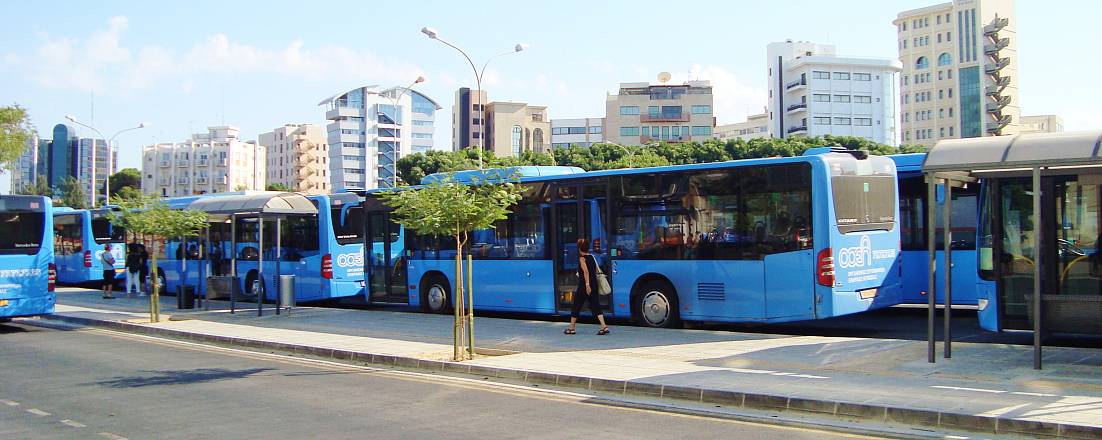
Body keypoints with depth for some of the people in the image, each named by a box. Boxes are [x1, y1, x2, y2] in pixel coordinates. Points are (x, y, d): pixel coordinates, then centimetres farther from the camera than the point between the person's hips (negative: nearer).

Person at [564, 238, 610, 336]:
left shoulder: (582, 258, -9)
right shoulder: (592, 257, 10)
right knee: (596, 306, 4)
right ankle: (604, 326, -10)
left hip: (584, 286, -6)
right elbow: (596, 271, 12)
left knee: (576, 306, 7)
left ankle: (571, 328, 15)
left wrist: (587, 284, -24)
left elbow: (586, 271, -21)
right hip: (594, 285, 6)